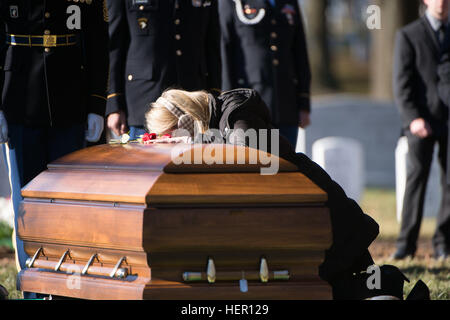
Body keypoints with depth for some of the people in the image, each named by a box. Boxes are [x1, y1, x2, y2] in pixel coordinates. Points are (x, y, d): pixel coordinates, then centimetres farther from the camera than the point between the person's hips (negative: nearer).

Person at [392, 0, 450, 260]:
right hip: (422, 120, -3)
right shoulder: (409, 36, 2)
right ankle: (407, 243, -7)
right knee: (417, 177, -8)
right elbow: (402, 84, -4)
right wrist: (413, 118, -16)